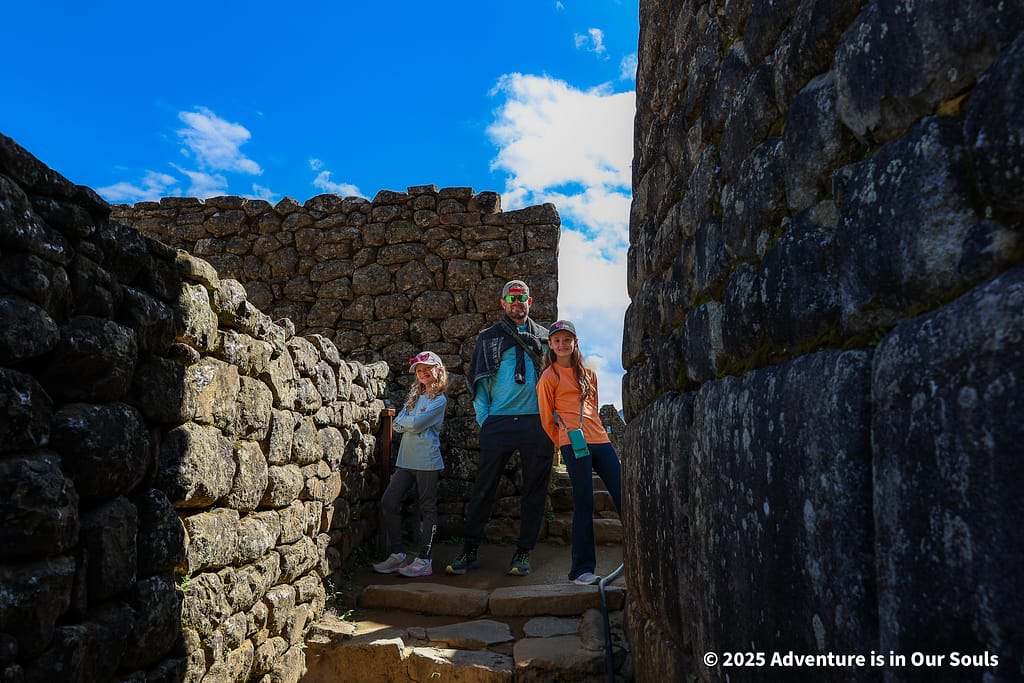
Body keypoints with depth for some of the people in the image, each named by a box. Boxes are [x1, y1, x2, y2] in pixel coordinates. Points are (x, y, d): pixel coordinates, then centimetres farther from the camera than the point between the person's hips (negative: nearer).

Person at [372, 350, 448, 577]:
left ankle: (424, 560, 5)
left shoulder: (439, 400, -5)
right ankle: (396, 554, 12)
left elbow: (416, 423, -17)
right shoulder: (415, 396, 18)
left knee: (427, 508, 0)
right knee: (389, 501, 3)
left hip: (427, 461, -7)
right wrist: (410, 423, -9)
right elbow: (397, 425, 9)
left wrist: (404, 420, 2)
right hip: (406, 460, 8)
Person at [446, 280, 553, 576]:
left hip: (537, 422, 1)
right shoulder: (489, 338, 11)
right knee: (483, 488, 1)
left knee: (534, 489, 4)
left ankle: (523, 552, 16)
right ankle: (469, 551, 12)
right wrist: (483, 417, 1)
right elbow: (478, 378, 9)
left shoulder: (544, 337, 14)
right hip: (498, 423, -1)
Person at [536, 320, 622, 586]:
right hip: (574, 444, -5)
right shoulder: (549, 377, 3)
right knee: (584, 504, -5)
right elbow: (547, 420, 6)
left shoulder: (589, 373, 19)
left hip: (600, 440, 6)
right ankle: (581, 569, 6)